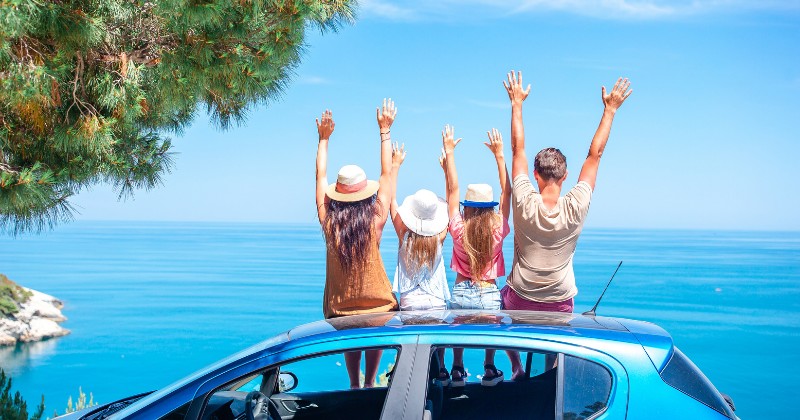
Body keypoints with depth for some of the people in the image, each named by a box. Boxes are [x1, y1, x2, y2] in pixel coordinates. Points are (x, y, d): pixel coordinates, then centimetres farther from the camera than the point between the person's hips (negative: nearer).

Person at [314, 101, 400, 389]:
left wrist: (324, 139, 7)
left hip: (341, 304, 1)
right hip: (376, 301, -1)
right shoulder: (375, 222, -16)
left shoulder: (329, 222, -14)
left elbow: (320, 177, -2)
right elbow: (386, 174, -7)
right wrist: (385, 131, 1)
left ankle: (355, 385, 30)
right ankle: (369, 383, 29)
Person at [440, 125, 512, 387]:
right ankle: (490, 371, 32)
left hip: (461, 293, 0)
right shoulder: (498, 230, -10)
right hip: (489, 293, 0)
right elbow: (507, 192, -4)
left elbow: (453, 191, -5)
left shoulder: (459, 230, -10)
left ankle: (457, 371, 30)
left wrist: (449, 152, 0)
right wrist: (499, 154, -3)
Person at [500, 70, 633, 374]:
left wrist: (517, 103, -3)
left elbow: (518, 149, -11)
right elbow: (595, 154, -10)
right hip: (560, 303, 1)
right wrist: (610, 110, -3)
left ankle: (516, 367, 30)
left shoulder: (525, 204, -20)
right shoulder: (576, 208, -18)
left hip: (520, 299, 0)